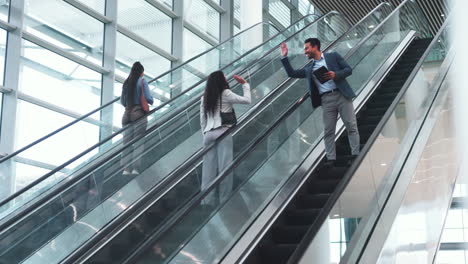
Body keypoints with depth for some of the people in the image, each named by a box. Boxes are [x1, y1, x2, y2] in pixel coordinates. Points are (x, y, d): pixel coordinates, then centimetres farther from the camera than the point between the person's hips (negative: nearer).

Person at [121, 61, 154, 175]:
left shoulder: (126, 83, 12)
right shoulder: (142, 81, -2)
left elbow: (122, 101, 14)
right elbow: (148, 98, -9)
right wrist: (152, 101, 12)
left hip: (127, 114, 5)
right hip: (139, 114, -5)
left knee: (126, 142, 6)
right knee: (138, 142, -4)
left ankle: (126, 169, 3)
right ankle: (135, 169, -10)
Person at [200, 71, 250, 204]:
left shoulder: (205, 98, 19)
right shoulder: (225, 93, 3)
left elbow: (202, 121, 17)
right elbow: (247, 100, 5)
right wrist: (245, 84, 16)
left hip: (208, 134, 5)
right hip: (223, 133, -5)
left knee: (209, 169, -1)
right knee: (224, 166, -9)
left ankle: (208, 201, -5)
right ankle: (224, 199, -14)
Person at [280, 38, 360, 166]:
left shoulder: (333, 56, 7)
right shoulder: (309, 68, 18)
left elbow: (348, 69, 3)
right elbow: (292, 73, 17)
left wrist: (335, 75, -15)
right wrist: (284, 57, 10)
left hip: (342, 95, -3)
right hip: (326, 100, 3)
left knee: (351, 126, -3)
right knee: (328, 131, 0)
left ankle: (356, 155, 1)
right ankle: (331, 158, 3)